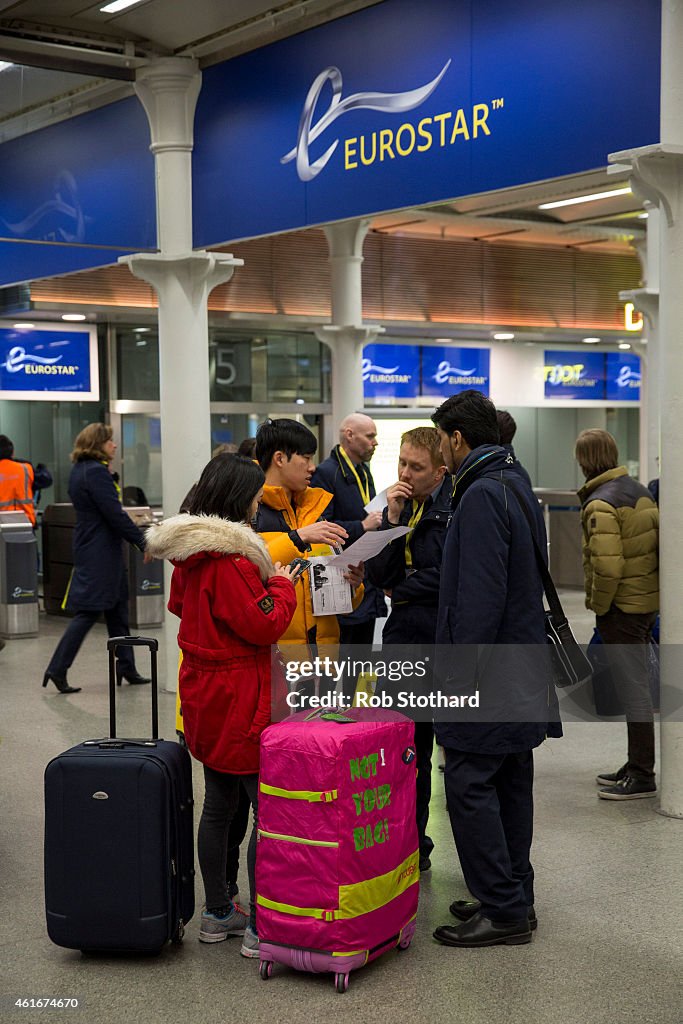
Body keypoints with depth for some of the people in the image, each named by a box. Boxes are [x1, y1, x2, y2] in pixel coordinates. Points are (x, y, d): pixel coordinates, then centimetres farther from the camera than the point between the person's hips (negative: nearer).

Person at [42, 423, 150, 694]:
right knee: (88, 612, -6)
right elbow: (115, 514, -20)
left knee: (116, 609, 14)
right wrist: (143, 541, -15)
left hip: (90, 548, 10)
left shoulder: (80, 470, 13)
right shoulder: (96, 471, -18)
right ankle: (57, 669, -3)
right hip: (101, 552, -10)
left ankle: (126, 668, 20)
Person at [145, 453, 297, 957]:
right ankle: (261, 927, 3)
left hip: (205, 697, 10)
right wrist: (281, 585, -3)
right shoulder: (229, 558, -22)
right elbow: (263, 626, -20)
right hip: (239, 701, -10)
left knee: (218, 805, 18)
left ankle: (218, 913, 29)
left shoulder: (189, 553, 7)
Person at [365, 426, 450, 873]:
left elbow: (451, 577, -18)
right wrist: (393, 518, -7)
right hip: (405, 641, 7)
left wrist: (402, 591, -3)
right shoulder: (401, 504, 10)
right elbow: (378, 574, 3)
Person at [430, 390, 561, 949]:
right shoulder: (518, 486, 14)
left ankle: (503, 911, 0)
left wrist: (461, 673, -19)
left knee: (470, 784, -5)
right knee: (510, 783, 15)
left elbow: (479, 595, -23)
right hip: (523, 670, 10)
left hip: (491, 669, -10)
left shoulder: (482, 496, -18)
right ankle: (515, 896, 25)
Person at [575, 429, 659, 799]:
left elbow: (607, 564, -26)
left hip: (621, 607, -9)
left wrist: (598, 605, -11)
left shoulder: (601, 503, -18)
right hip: (649, 600, 9)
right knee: (635, 684, 17)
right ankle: (637, 765, 28)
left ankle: (642, 776, 4)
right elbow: (656, 543, 13)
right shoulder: (640, 491, 10)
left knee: (632, 689, -3)